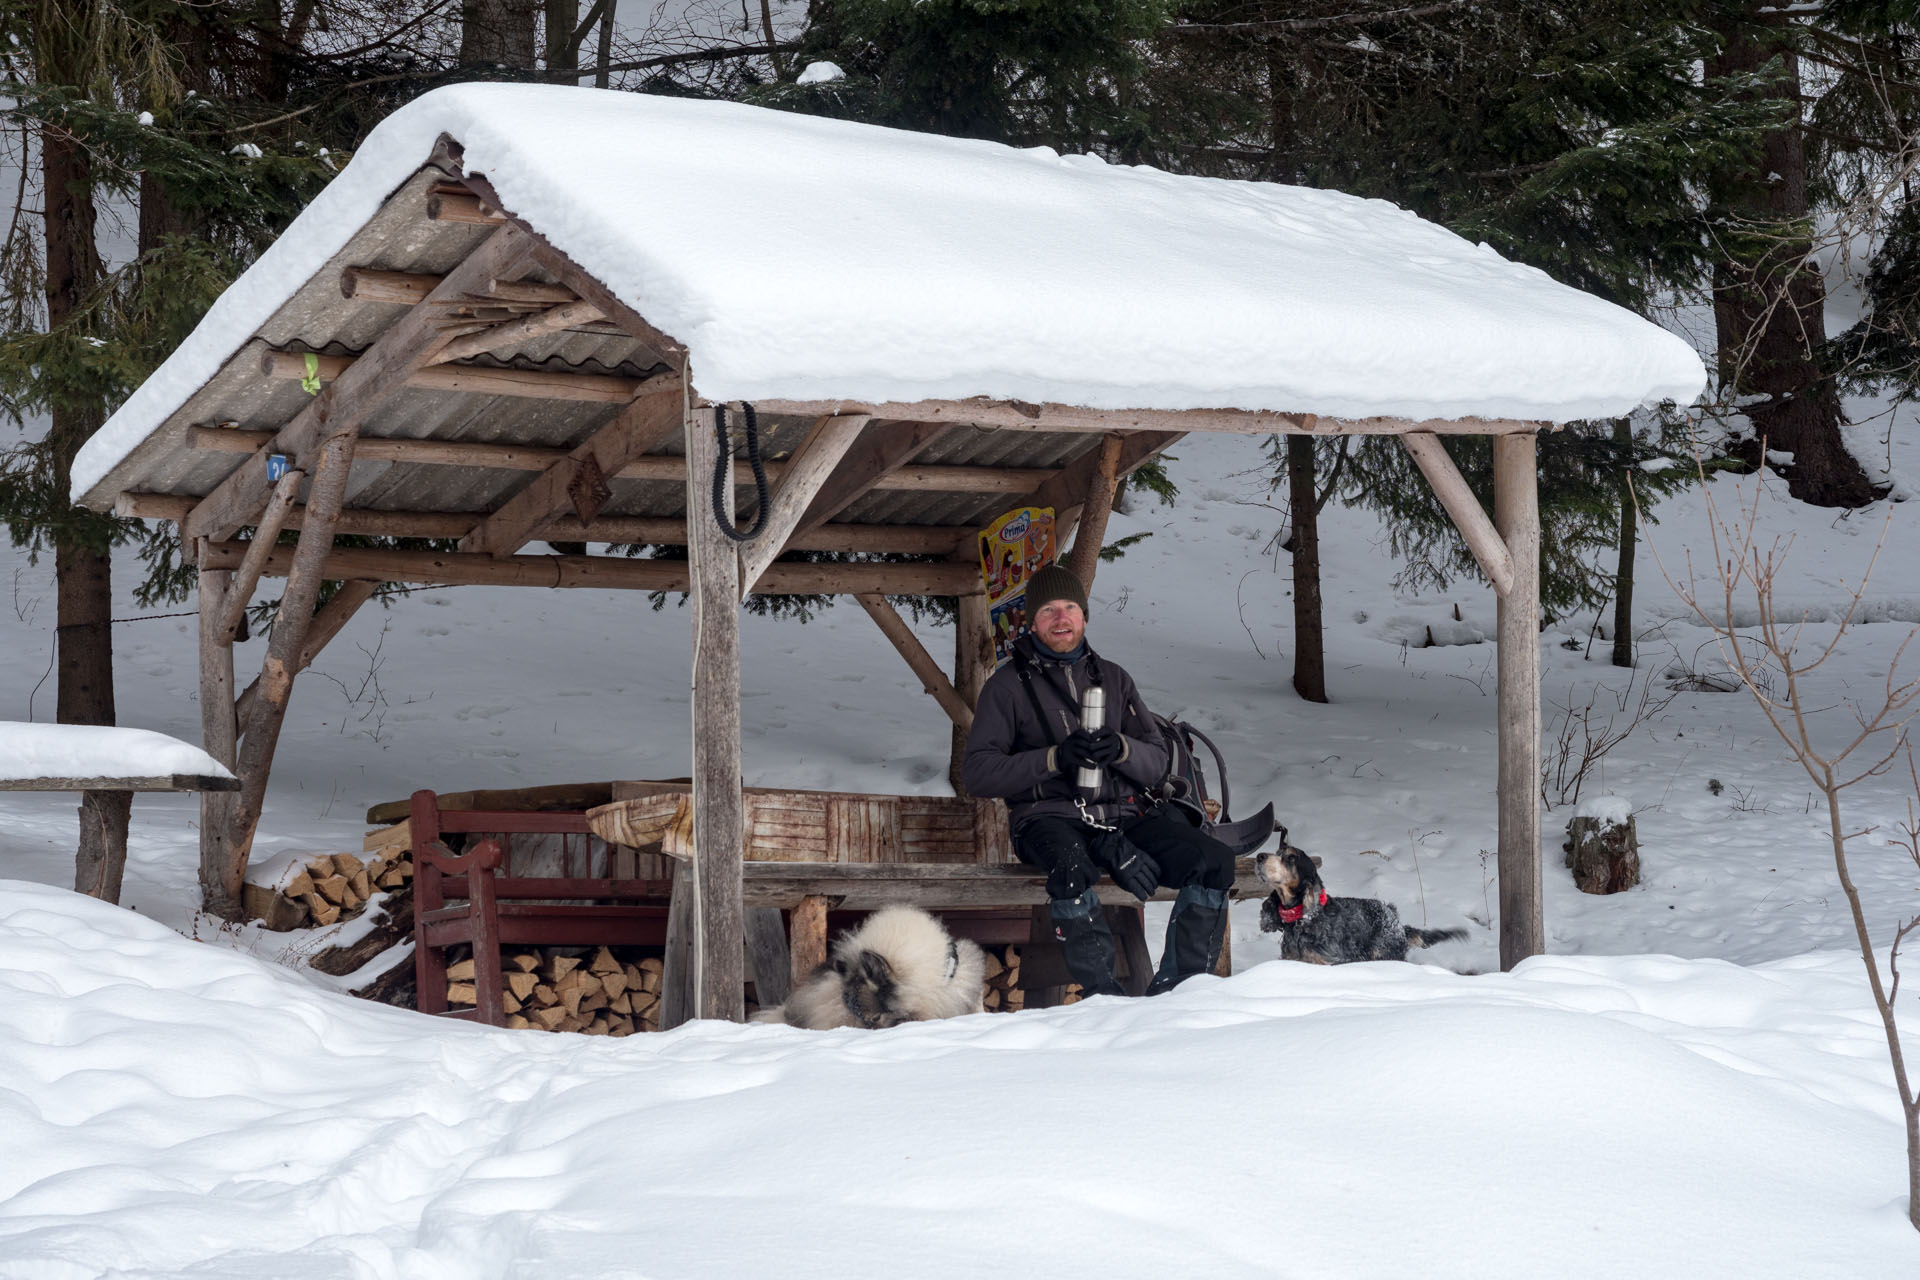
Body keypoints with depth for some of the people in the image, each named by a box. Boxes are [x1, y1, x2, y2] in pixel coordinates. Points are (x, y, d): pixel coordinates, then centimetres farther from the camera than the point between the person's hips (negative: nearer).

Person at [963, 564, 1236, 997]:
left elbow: (1158, 764, 14)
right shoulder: (1008, 685, 9)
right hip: (1051, 818, -4)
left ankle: (1178, 985, -17)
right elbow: (978, 773, -1)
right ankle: (1098, 991, -35)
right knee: (1073, 868, -40)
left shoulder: (1113, 678, 21)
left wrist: (1122, 749, -10)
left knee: (1215, 861, -19)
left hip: (1125, 813, 4)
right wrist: (1054, 759, -15)